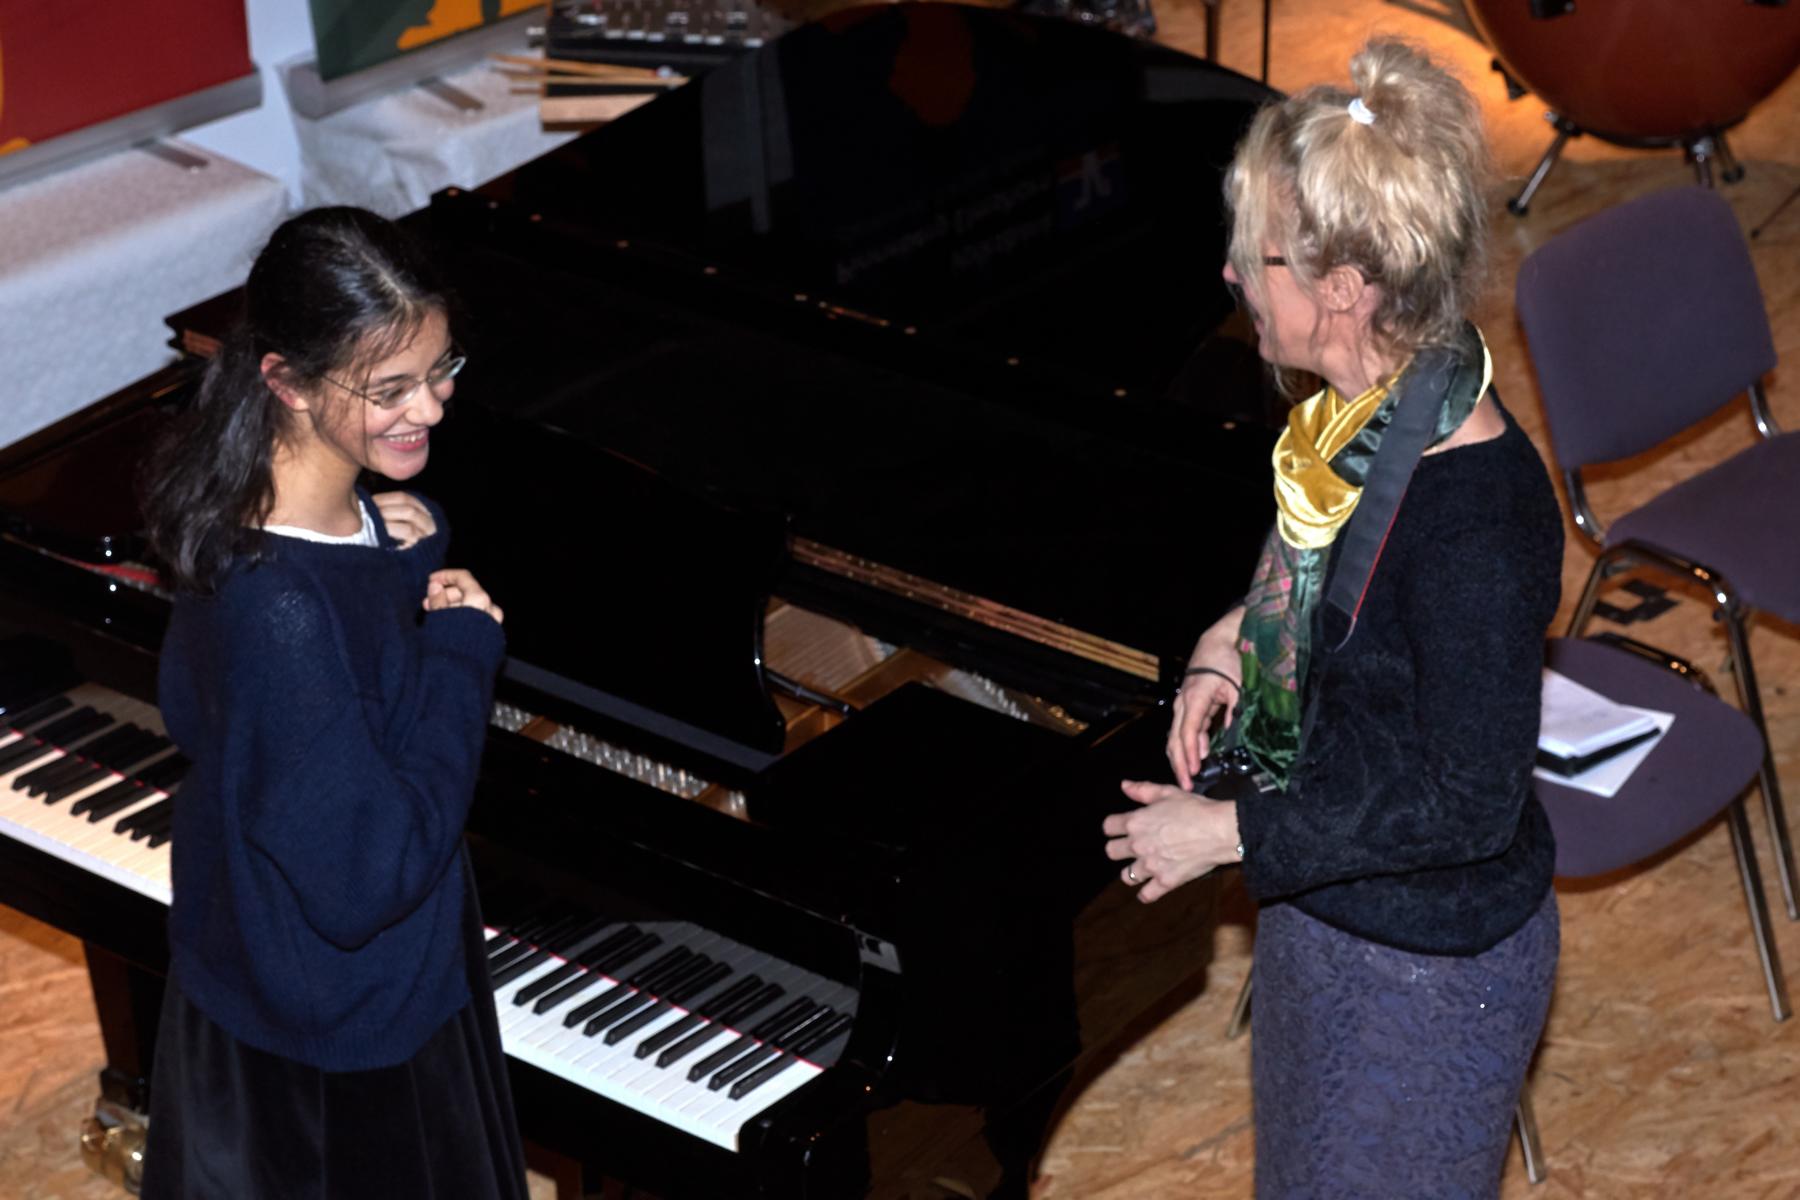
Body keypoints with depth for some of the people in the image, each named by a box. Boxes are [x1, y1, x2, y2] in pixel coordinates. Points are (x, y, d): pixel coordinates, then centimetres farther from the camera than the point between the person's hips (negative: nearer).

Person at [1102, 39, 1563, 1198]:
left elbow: (1470, 804, -30)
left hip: (1426, 967, -8)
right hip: (1324, 901, 8)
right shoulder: (1373, 408, -9)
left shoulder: (1478, 508, -34)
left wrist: (1231, 833, -23)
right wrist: (1234, 644, -6)